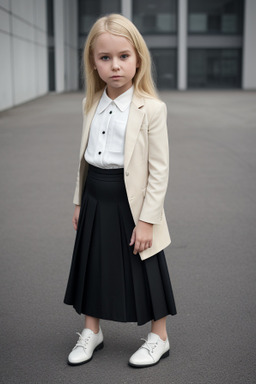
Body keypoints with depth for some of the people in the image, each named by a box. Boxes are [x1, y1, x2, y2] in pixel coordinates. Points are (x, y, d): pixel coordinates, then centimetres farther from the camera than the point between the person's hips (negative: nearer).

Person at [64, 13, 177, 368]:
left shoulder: (151, 109, -16)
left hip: (131, 202, -6)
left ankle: (159, 337, 29)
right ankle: (92, 332, 38)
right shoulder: (92, 105, 3)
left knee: (144, 272, 8)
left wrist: (147, 220, -16)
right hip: (96, 199, 6)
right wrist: (80, 201, 13)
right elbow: (85, 157, 12)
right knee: (93, 265, 17)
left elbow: (159, 170, -15)